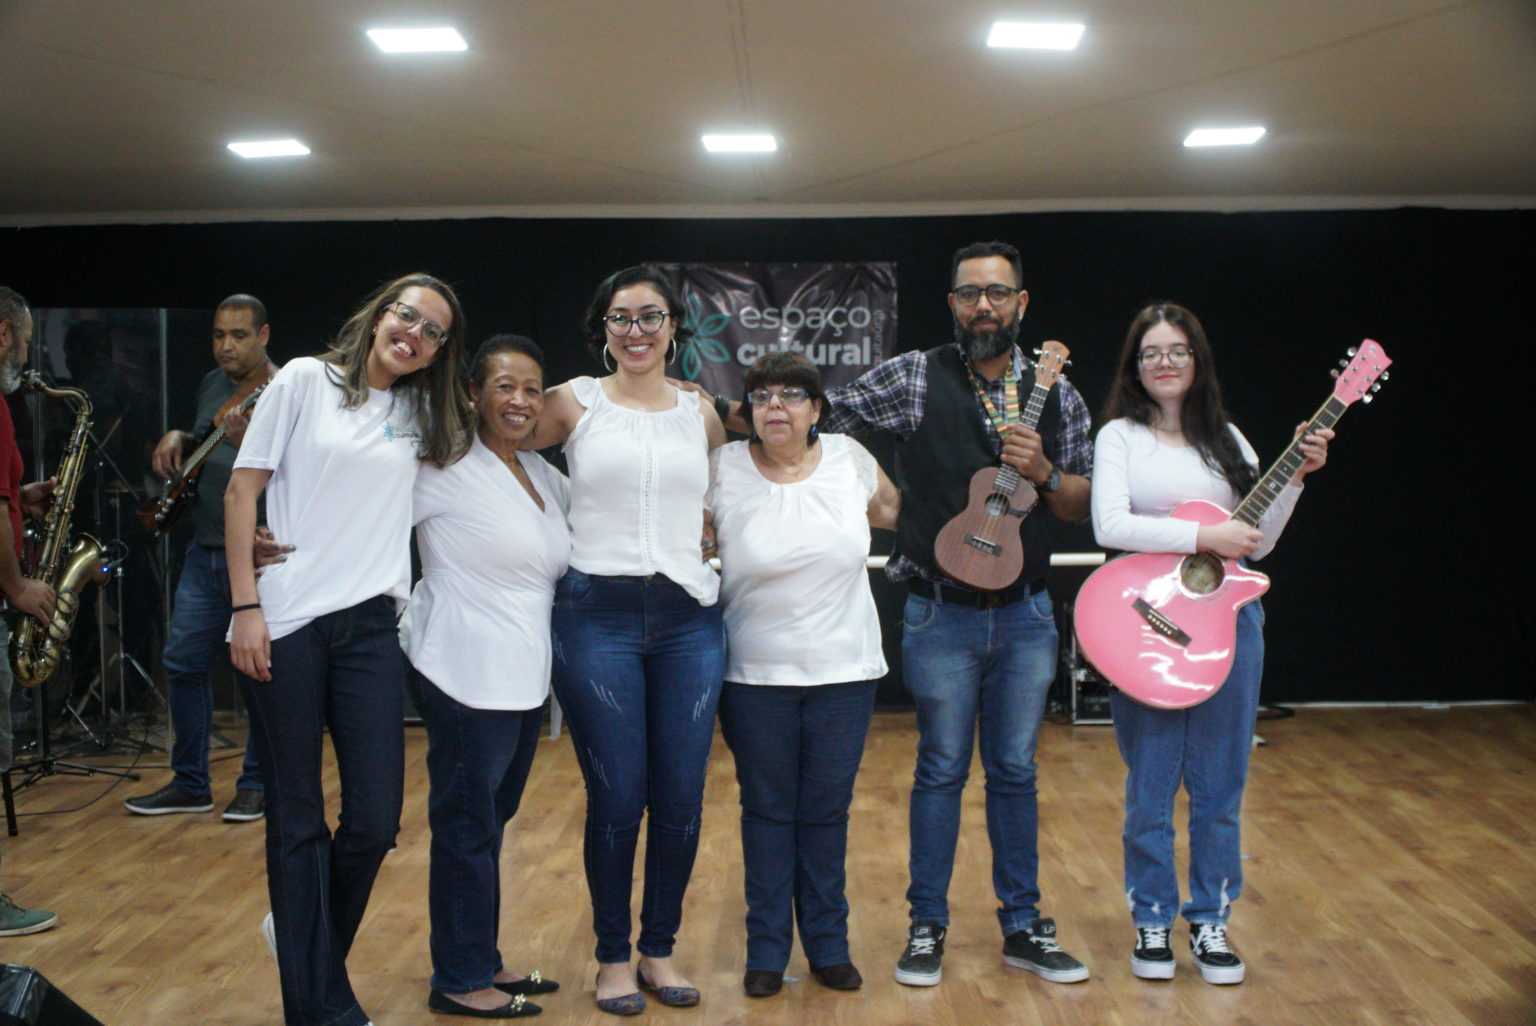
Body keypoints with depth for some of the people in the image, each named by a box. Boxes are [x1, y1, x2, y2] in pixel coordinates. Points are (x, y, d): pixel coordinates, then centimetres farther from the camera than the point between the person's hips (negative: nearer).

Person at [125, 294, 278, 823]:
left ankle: (256, 783, 14)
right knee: (183, 661, 7)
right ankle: (190, 784, 18)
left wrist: (248, 440, -31)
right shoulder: (212, 384, 12)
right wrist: (179, 440, 7)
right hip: (205, 549, 7)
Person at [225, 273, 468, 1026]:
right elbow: (242, 491, -1)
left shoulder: (419, 414, 15)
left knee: (376, 819, -1)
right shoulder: (306, 381, 3)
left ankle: (304, 938, 30)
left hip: (370, 626, 4)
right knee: (298, 820, 3)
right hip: (284, 625, -4)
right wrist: (245, 605, -7)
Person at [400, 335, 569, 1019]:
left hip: (524, 677, 8)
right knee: (467, 825, 1)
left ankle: (481, 961, 29)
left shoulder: (543, 475, 15)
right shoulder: (448, 468, -10)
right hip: (466, 674, -8)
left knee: (490, 821, 17)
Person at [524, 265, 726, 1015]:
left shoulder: (701, 414, 12)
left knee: (681, 798, 4)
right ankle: (612, 957, 18)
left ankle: (659, 949, 22)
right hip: (597, 616, -3)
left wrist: (704, 537, 8)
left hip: (688, 620, 3)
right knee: (617, 797, 0)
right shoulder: (574, 403, 4)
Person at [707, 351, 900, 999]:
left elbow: (892, 510, 17)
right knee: (767, 810, 8)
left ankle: (828, 945, 24)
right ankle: (766, 950, 21)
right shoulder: (722, 469, -6)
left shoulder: (849, 459, 0)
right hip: (755, 675, -1)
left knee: (827, 811, 10)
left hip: (844, 671, 1)